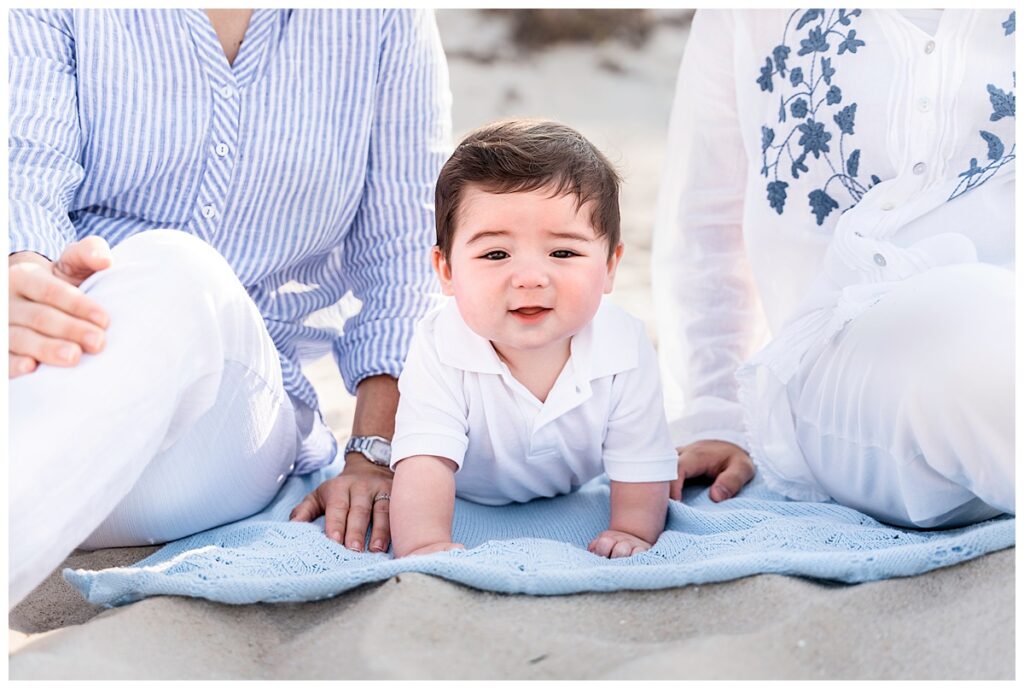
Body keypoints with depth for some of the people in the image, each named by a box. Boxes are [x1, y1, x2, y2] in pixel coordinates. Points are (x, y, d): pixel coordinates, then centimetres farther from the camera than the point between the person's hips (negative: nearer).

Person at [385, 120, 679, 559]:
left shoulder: (625, 351, -32)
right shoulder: (440, 352, -38)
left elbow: (641, 465, -21)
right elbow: (426, 464, -45)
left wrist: (633, 531, -34)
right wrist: (425, 543, -61)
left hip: (574, 496, 2)